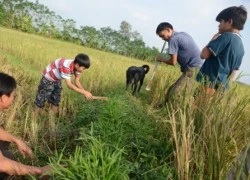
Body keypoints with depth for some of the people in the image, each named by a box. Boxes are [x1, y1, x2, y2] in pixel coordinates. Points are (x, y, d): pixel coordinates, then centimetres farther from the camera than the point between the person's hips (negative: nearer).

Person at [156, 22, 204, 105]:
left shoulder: (173, 39, -9)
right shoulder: (183, 34, 19)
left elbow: (173, 62, -10)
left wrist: (162, 59, 9)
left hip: (193, 69, -10)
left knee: (172, 92, -11)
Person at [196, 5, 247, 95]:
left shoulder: (227, 36, -9)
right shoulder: (241, 46, 16)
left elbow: (204, 54, -13)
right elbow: (233, 72, 17)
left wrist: (214, 38, 1)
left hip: (210, 85, -8)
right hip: (221, 88, 9)